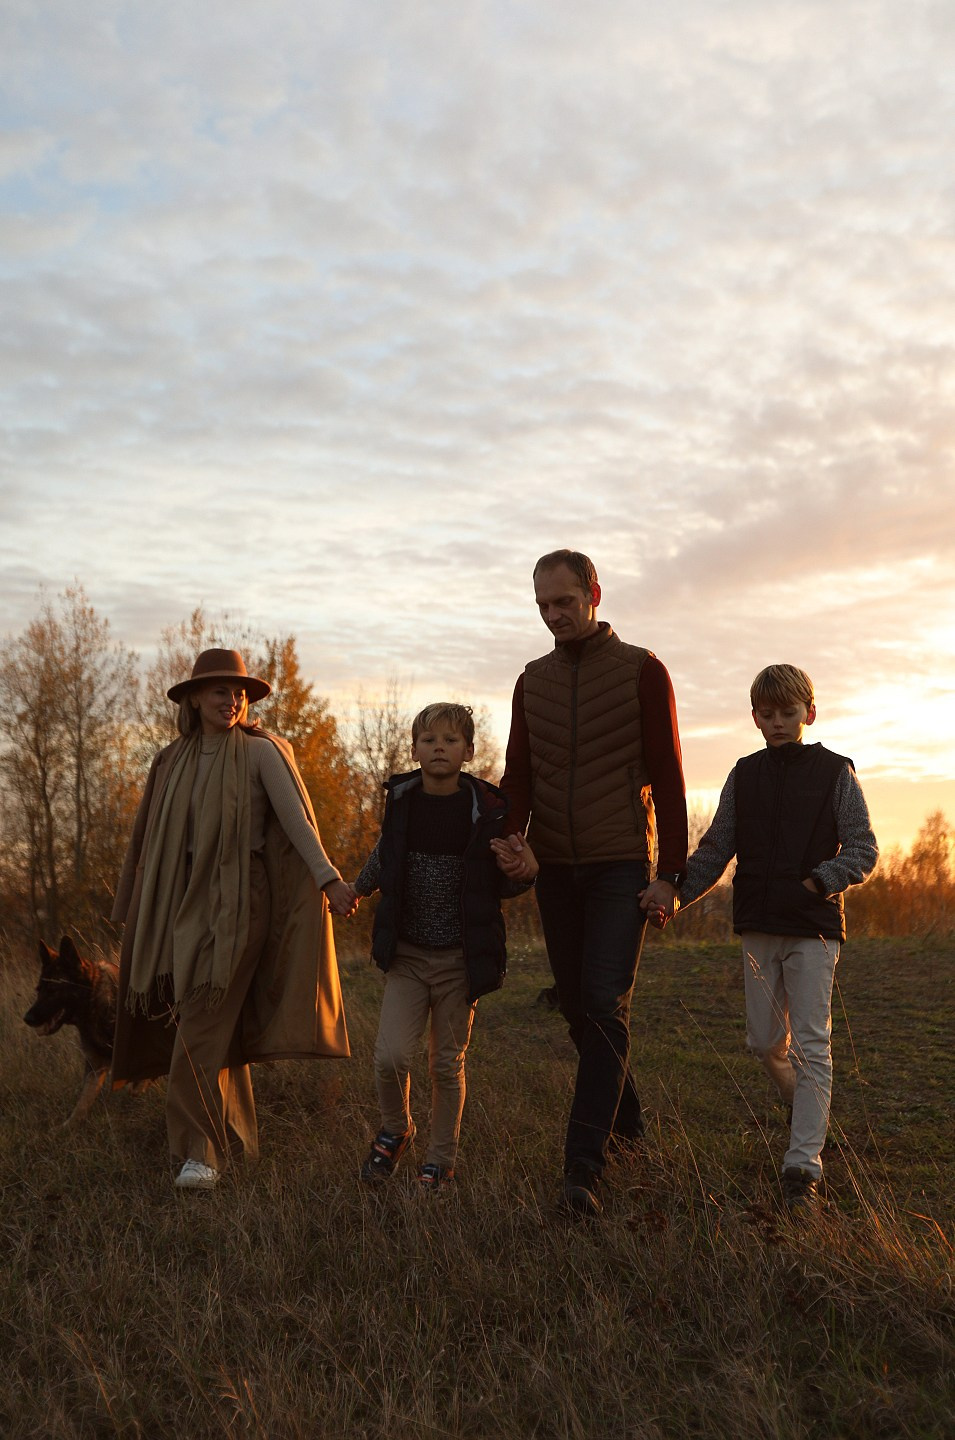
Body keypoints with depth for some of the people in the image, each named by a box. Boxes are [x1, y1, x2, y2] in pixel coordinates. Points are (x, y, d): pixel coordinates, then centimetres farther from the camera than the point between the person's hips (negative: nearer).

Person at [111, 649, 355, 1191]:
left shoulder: (260, 753, -2)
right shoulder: (173, 762, 13)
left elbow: (295, 817, -14)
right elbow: (155, 842, 18)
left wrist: (328, 877, -27)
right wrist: (135, 913, 19)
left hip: (238, 902, -5)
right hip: (187, 903, 5)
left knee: (201, 1028, -13)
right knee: (220, 1028, 11)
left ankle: (201, 1151, -8)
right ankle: (239, 1140, 24)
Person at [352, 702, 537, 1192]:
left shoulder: (485, 808, -8)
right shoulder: (401, 801, -2)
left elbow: (500, 884, 3)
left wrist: (524, 871, -18)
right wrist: (357, 889, 34)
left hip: (460, 959, -1)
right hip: (407, 954, 1)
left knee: (447, 1063, 7)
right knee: (390, 1056, -9)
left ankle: (440, 1159, 26)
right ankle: (395, 1130, 21)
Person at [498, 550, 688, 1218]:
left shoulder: (642, 671, -2)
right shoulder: (533, 681, 11)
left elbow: (667, 776, -4)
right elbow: (519, 773, 9)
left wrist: (671, 872, -9)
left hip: (621, 867, -5)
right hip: (555, 869, 5)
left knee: (607, 1007, -12)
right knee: (578, 1006, 10)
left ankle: (585, 1164, -12)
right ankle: (627, 1120, 29)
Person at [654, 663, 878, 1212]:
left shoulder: (835, 773, -1)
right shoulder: (745, 776, 9)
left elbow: (863, 849, -3)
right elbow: (715, 849, 7)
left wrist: (817, 882, -19)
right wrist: (676, 896, -5)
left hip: (814, 926, -4)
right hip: (758, 928, 4)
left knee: (811, 1043, -8)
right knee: (766, 1040, 10)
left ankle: (804, 1167, -6)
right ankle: (809, 1117, 37)